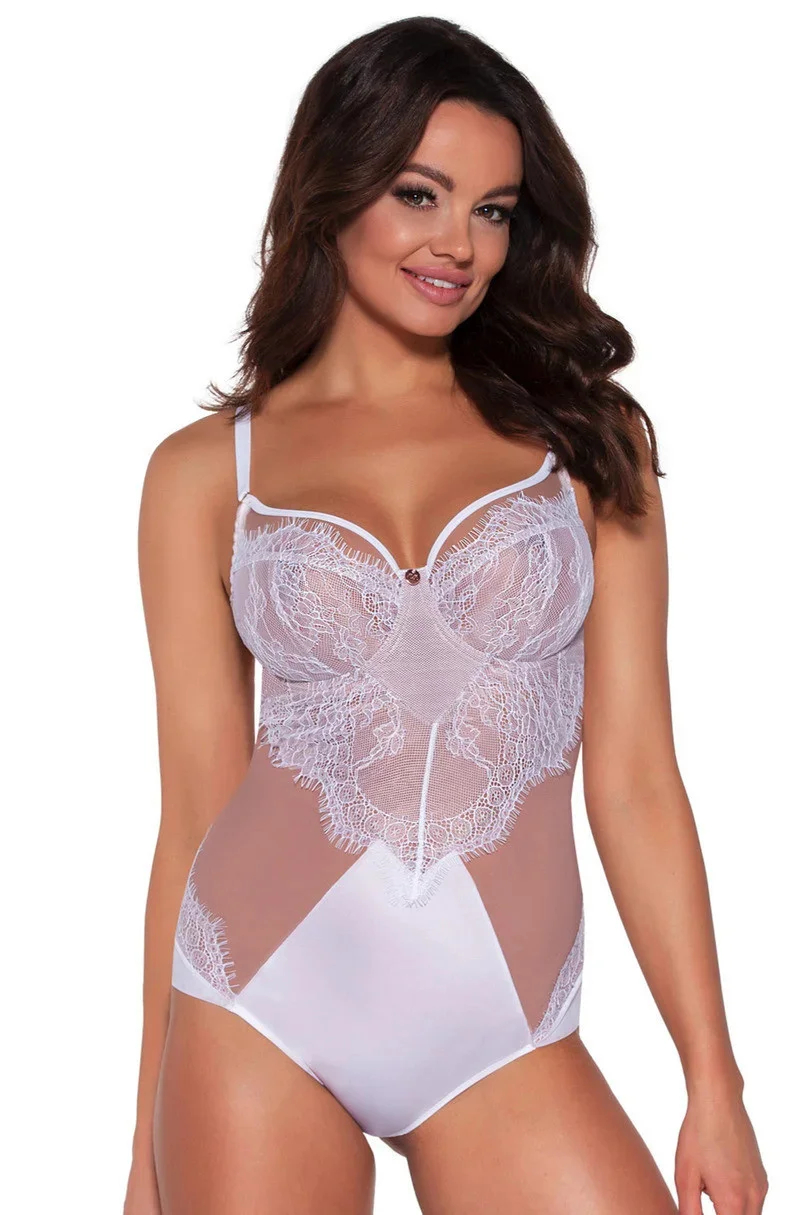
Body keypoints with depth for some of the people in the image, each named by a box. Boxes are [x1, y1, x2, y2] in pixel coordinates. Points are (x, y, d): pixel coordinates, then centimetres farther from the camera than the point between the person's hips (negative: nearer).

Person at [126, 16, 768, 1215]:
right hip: (258, 1019, 0)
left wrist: (714, 1080, 0)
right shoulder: (206, 472, 4)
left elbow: (636, 784, 3)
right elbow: (197, 807, 6)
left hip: (503, 1037, 1)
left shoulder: (586, 439, 5)